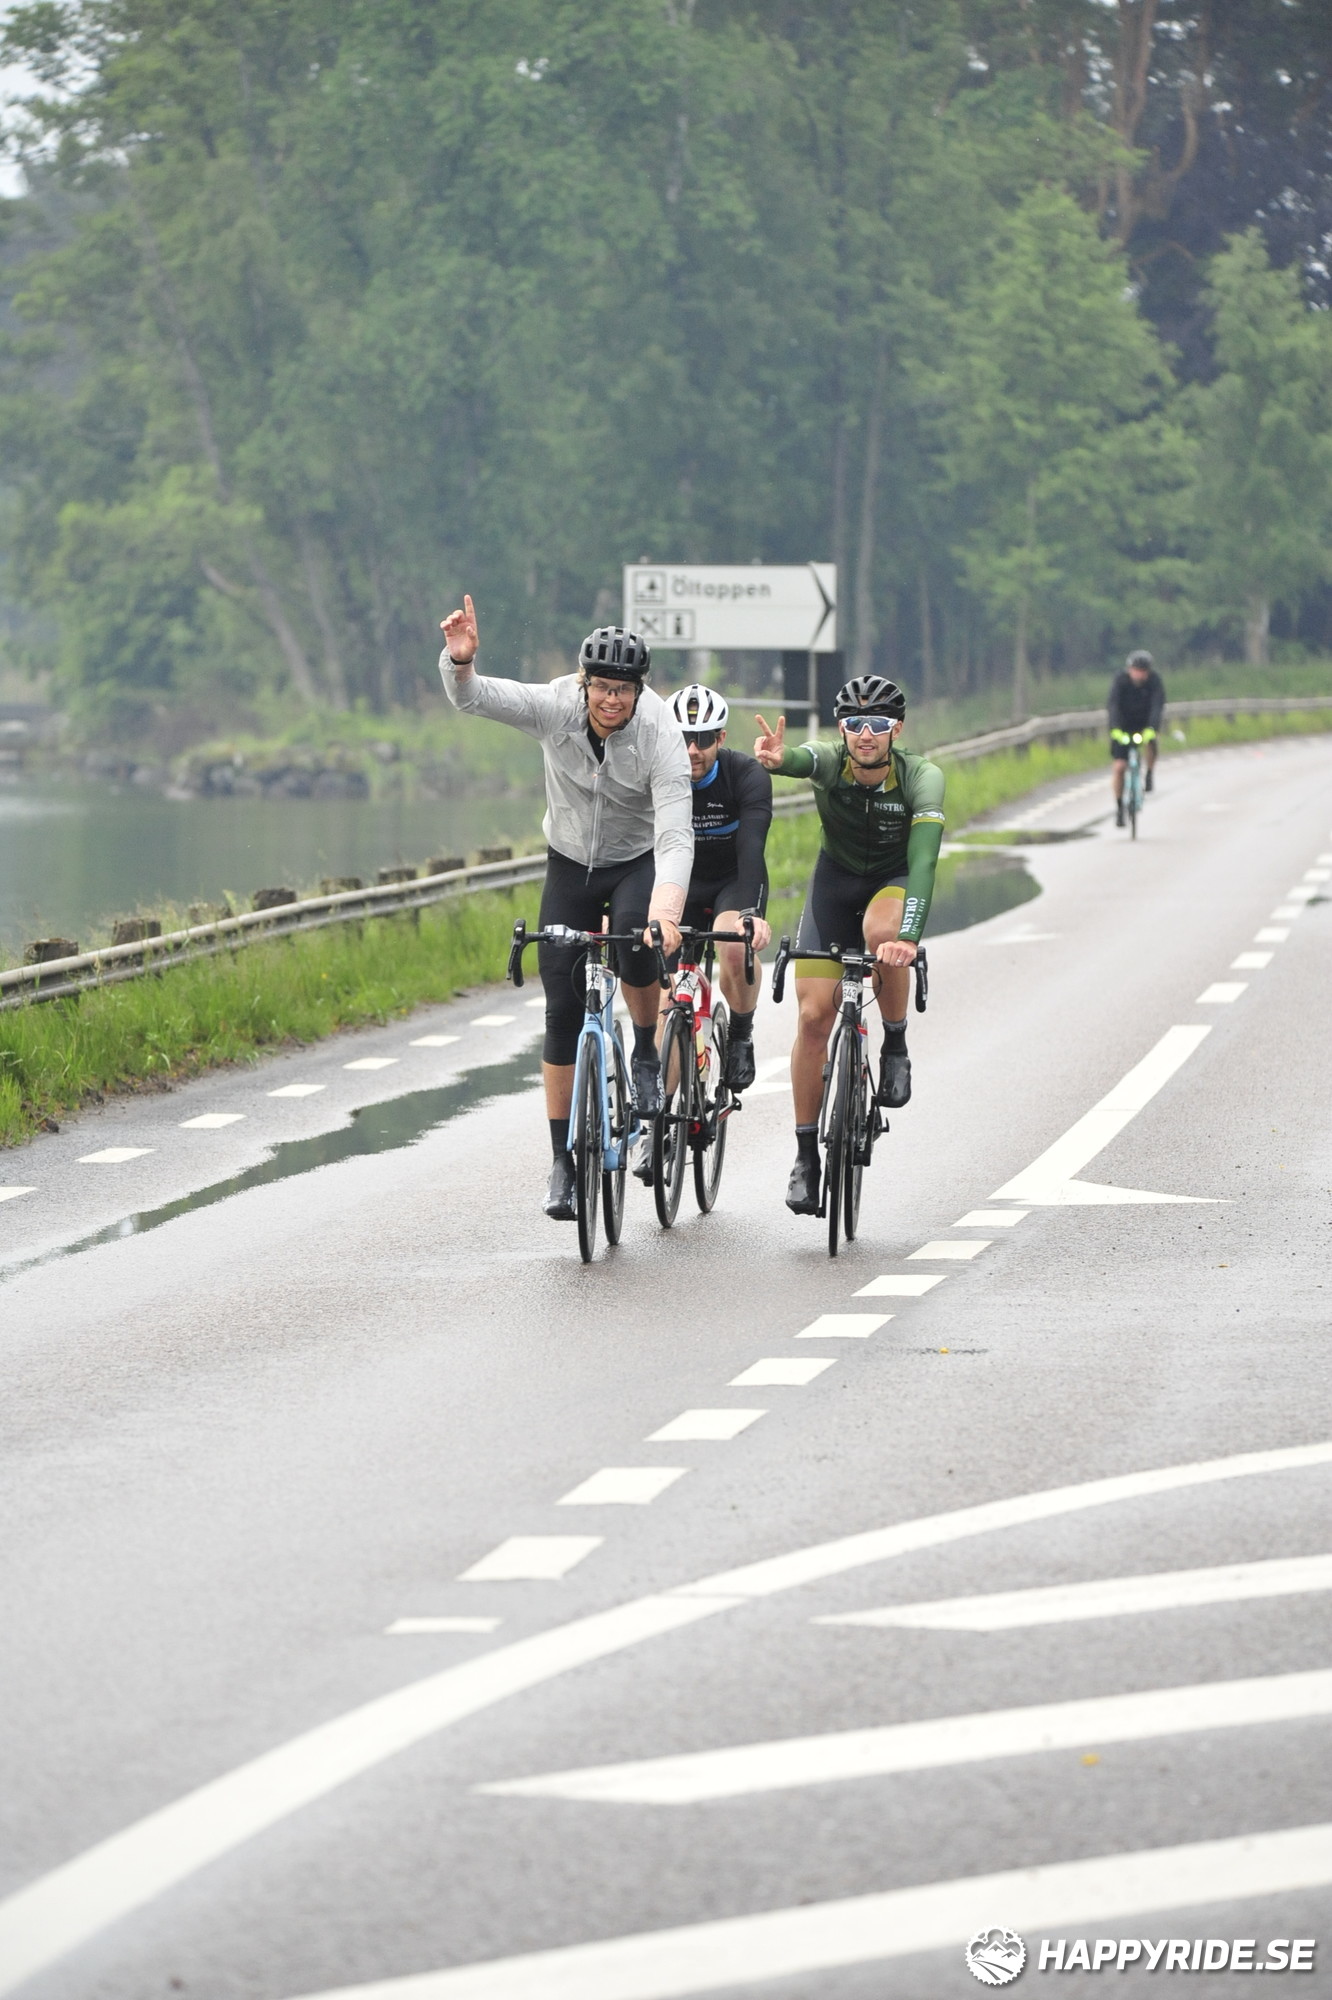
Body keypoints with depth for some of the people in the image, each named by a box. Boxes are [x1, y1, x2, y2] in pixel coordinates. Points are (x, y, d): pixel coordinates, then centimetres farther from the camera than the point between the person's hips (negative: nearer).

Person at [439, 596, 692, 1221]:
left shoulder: (661, 737, -27)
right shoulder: (556, 709, -21)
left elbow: (675, 836, -35)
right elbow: (472, 697, -30)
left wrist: (666, 910, -51)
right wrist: (460, 659, -53)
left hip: (637, 862, -2)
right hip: (570, 863, 2)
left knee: (638, 934, -36)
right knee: (563, 1011, -3)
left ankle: (647, 1054, -8)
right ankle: (562, 1160, 5)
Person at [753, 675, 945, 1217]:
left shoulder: (920, 778, -28)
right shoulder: (829, 762, -24)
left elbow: (923, 859, -39)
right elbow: (801, 761, -48)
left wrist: (909, 936, -55)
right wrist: (777, 760, -74)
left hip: (895, 882, -2)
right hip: (835, 880, 2)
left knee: (882, 930, -38)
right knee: (814, 1015, -11)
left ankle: (895, 1046, -12)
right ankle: (806, 1154, 2)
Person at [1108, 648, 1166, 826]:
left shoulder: (1155, 680, -20)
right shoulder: (1120, 680, -22)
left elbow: (1158, 705, -31)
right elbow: (1114, 705, -31)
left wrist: (1151, 728, -48)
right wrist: (1116, 729, -46)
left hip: (1145, 722, 0)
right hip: (1123, 724, 0)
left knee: (1149, 742, -34)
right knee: (1120, 766, -9)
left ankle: (1149, 775, -7)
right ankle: (1119, 807, 6)